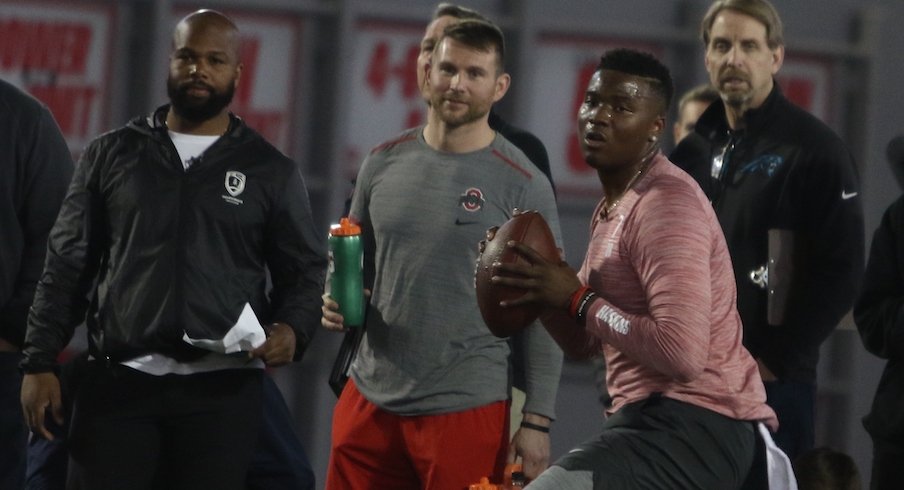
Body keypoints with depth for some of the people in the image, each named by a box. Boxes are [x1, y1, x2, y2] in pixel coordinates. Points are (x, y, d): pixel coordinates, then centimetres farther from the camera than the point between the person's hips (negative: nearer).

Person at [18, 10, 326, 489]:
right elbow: (67, 265, 9)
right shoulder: (111, 155, 10)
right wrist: (39, 362, 1)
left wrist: (292, 328, -12)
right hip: (118, 380, 1)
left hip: (223, 390, 0)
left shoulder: (272, 171, 9)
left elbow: (305, 269, 10)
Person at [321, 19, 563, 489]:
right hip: (371, 398, 4)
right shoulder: (384, 163, 7)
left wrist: (537, 421, -8)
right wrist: (339, 301, -3)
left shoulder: (523, 186, -5)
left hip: (466, 410, -4)